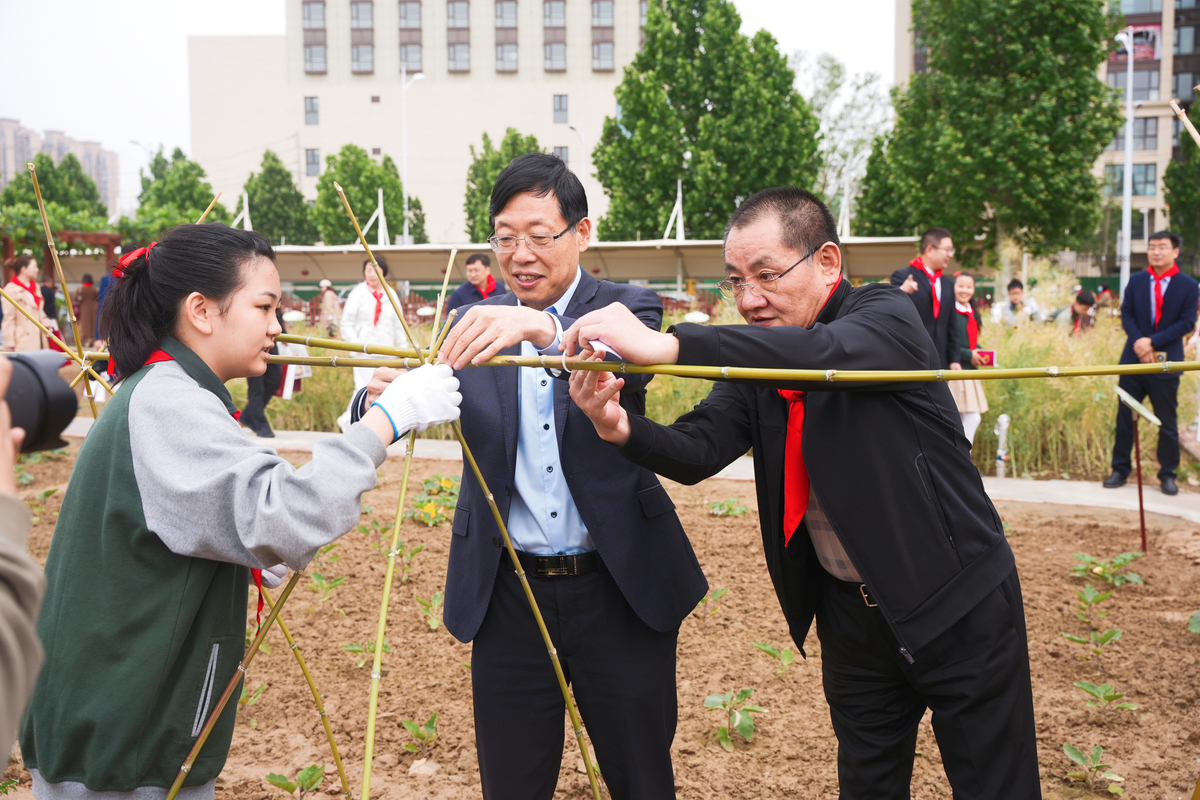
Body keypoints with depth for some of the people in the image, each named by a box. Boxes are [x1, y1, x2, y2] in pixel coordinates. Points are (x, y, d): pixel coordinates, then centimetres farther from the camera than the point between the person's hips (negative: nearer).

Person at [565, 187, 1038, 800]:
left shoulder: (886, 315, -16)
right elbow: (699, 449, -11)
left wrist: (667, 346, -46)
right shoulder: (755, 360, 1)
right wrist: (621, 427, -33)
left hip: (959, 609, -5)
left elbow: (828, 352, -38)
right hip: (853, 615, 5)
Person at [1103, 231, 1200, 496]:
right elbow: (1126, 314, 2)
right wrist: (1139, 343, -14)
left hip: (1165, 363, -2)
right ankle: (1120, 470, 16)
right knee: (1124, 417, 6)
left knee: (1167, 422, 5)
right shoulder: (1136, 281, 5)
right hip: (1133, 360, 2)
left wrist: (1153, 342, -17)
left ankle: (1167, 475, 16)